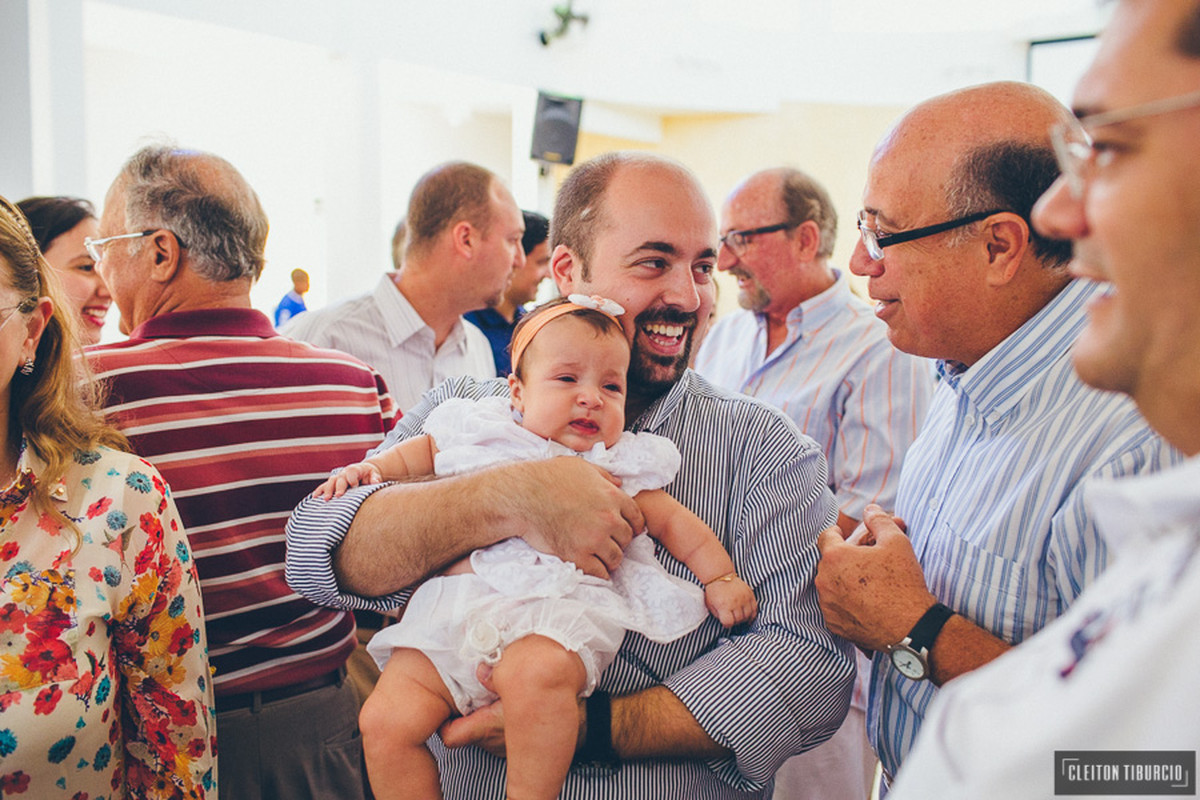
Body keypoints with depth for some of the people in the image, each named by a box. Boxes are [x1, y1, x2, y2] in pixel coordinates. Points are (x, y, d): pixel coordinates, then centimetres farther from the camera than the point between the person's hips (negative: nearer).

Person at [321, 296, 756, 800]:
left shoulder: (617, 469, 17)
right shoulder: (480, 431, 19)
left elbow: (673, 520, 25)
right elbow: (424, 449, 36)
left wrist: (720, 577, 19)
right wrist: (373, 469, 22)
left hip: (556, 611, -2)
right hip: (452, 608, 3)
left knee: (535, 672, -37)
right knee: (386, 721, -13)